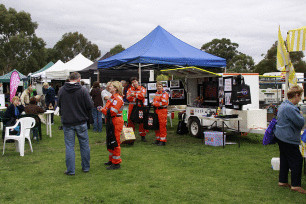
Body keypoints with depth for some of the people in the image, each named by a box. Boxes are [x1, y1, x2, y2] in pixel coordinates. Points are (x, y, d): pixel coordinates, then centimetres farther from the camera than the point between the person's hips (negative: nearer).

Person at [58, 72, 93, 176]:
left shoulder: (61, 90, -1)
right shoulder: (83, 90, -11)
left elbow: (59, 105, 10)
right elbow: (90, 106, -12)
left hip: (67, 122, 2)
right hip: (81, 121, -1)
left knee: (69, 146, 7)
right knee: (84, 145, 12)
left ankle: (70, 170, 10)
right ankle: (86, 167, 22)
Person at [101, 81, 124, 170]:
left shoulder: (118, 98, -16)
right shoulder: (112, 97, 17)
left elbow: (113, 112, -22)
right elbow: (108, 108, 22)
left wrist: (102, 110, -10)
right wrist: (103, 109, 1)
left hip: (116, 123, -11)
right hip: (111, 122, 11)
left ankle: (116, 163, 2)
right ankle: (112, 160, 30)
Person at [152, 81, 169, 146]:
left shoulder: (164, 94, -7)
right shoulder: (156, 93, 20)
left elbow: (163, 103, -16)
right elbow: (154, 101, 27)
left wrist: (155, 104, -8)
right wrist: (154, 104, 6)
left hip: (162, 111, -8)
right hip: (156, 110, 8)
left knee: (162, 126, -8)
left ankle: (163, 140, -4)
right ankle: (158, 139, 22)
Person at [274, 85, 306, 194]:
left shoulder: (284, 105, 11)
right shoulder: (290, 108, -24)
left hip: (281, 136, 10)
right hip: (288, 139, -10)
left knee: (285, 159, 17)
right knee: (297, 160, -2)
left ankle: (282, 181, 25)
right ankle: (295, 185, 5)